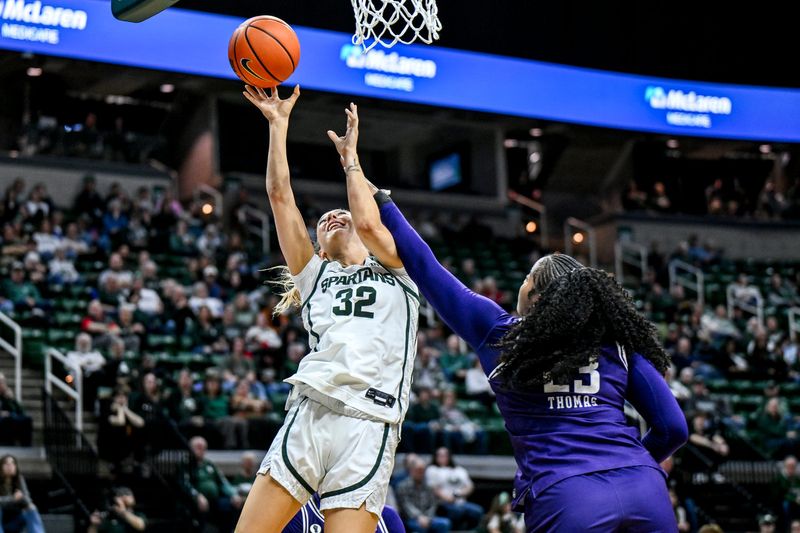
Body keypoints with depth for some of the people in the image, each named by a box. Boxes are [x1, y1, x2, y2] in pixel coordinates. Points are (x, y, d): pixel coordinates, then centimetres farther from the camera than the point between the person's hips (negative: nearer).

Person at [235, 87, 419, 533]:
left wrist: (349, 155, 14)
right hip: (309, 413, 3)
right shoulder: (316, 276, 25)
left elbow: (368, 223, 0)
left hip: (368, 426, -3)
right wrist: (279, 123, 16)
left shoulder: (398, 273, 20)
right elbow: (281, 196, 18)